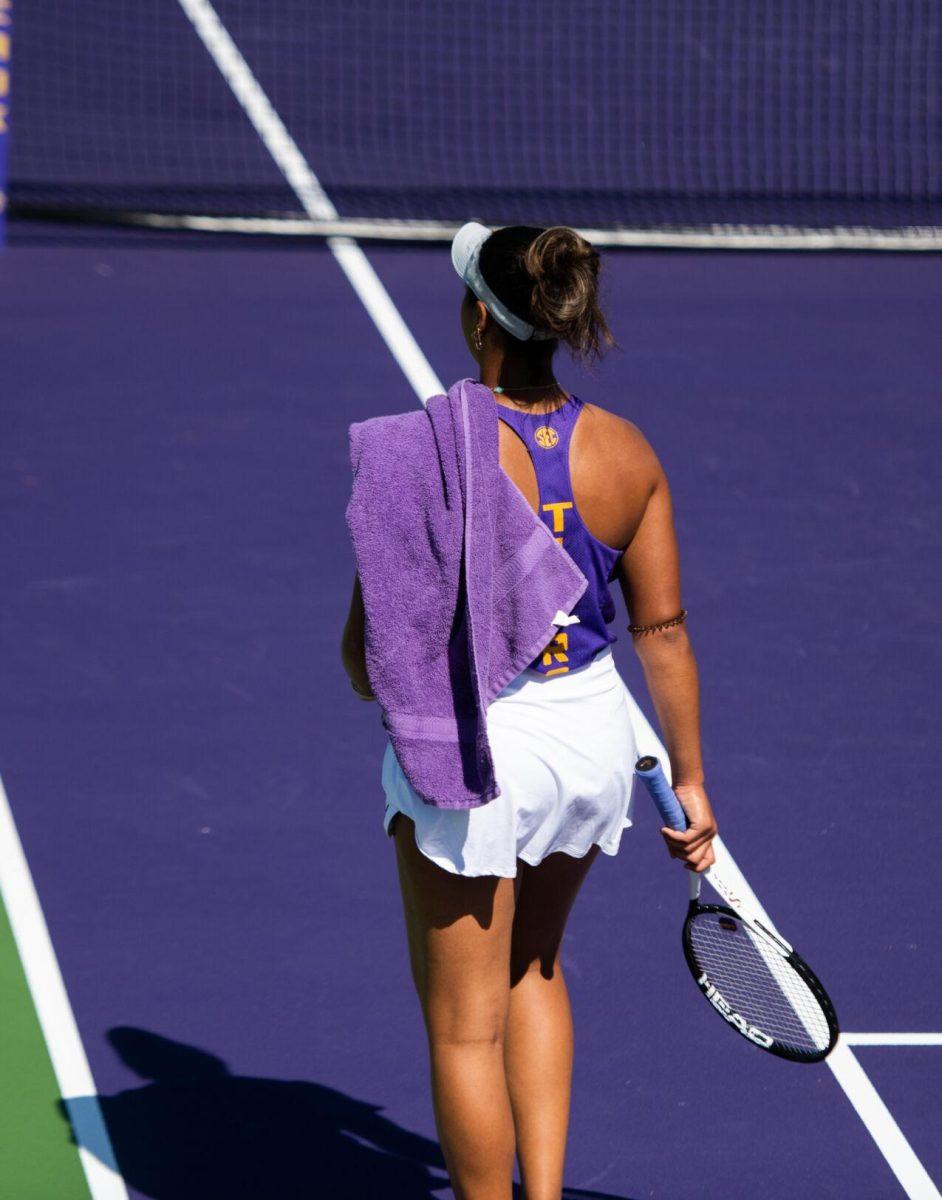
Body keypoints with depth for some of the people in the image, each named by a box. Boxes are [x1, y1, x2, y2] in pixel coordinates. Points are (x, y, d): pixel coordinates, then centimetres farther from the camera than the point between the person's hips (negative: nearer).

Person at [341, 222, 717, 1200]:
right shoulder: (626, 453, -6)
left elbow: (368, 648, -15)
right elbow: (663, 628, 1)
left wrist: (379, 687, 9)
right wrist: (688, 780, 11)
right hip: (591, 735, 6)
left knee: (465, 1027, 10)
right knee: (532, 972, 30)